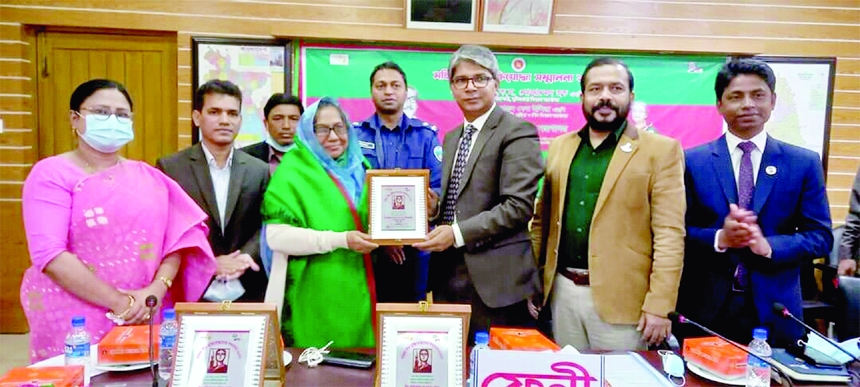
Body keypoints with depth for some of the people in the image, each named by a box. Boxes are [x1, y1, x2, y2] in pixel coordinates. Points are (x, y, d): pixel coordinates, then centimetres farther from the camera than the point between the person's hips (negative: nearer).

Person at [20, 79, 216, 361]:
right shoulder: (52, 173, -3)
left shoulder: (149, 177, 10)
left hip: (146, 317, 4)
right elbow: (49, 253, -14)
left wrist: (156, 289, -12)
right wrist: (118, 302, -17)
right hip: (74, 321, -3)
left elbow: (176, 239, 5)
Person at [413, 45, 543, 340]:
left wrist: (458, 233, -18)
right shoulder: (451, 138, 17)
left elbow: (519, 206, -15)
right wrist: (434, 207, 1)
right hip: (449, 274, 7)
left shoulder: (517, 132, -7)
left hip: (494, 277, -7)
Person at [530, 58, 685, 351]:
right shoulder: (560, 147, 9)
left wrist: (659, 306, -14)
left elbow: (670, 235, -9)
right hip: (563, 291, 4)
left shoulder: (661, 150, -5)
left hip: (619, 297, -4)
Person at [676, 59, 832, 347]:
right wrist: (720, 238, -20)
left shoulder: (804, 163, 3)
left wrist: (768, 246, -17)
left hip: (774, 310, 1)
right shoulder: (692, 161, -1)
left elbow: (820, 237, 1)